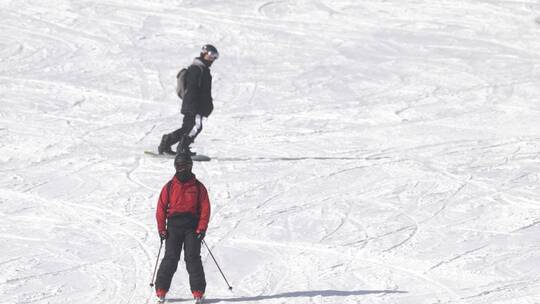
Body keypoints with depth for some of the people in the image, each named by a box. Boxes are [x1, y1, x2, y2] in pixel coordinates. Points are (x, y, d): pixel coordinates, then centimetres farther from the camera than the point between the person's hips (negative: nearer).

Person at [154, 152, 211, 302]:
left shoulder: (198, 187, 6)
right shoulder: (169, 187, 8)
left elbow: (205, 208, 3)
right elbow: (161, 208, 8)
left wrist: (202, 228, -7)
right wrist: (161, 229, 0)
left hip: (193, 227, -1)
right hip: (174, 226, 1)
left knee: (193, 258, -7)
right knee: (170, 258, -6)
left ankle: (198, 292, -5)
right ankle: (161, 290, -1)